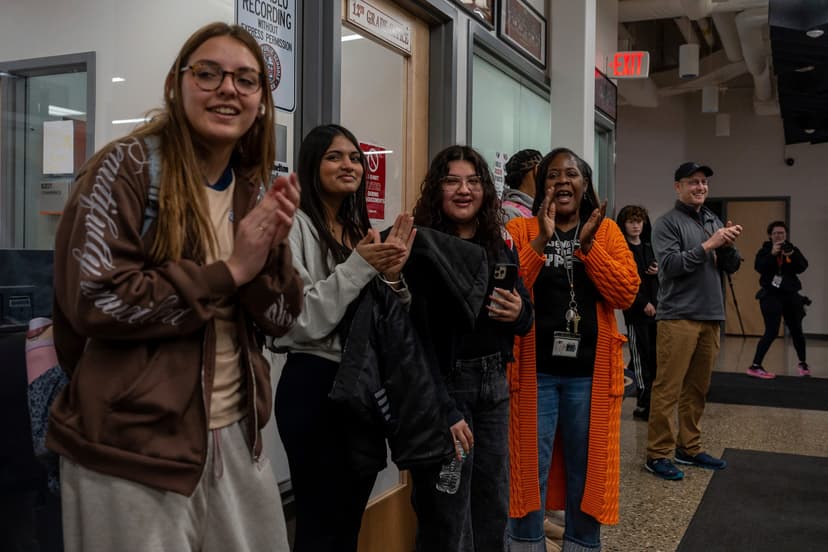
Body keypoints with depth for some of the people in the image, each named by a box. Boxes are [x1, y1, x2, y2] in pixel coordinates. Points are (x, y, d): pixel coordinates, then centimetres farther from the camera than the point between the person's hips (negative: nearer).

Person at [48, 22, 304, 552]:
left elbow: (279, 321, 4)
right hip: (131, 447, -6)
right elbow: (95, 300, -21)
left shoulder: (255, 191, 7)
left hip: (235, 436, 6)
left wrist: (272, 250, -15)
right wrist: (230, 270, -18)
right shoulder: (127, 167, -11)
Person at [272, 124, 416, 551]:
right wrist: (359, 267, -20)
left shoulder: (361, 230, 14)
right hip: (315, 387, -7)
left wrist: (391, 276, -7)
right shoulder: (296, 225, -9)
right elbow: (300, 320, -19)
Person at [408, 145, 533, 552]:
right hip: (442, 384, -6)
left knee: (494, 508, 14)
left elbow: (525, 319, 17)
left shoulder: (500, 247, 10)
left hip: (493, 384, 6)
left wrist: (518, 314, -8)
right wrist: (443, 411, -19)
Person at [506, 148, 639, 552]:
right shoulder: (520, 230, 1)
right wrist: (542, 239, -20)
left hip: (590, 372, 2)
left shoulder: (607, 231, 6)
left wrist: (588, 243, -15)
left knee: (586, 473, 12)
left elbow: (626, 293, -6)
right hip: (534, 370, -1)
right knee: (528, 473, 5)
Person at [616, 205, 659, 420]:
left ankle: (650, 400, 11)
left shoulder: (649, 248, 17)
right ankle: (644, 404, 0)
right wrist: (643, 303, -15)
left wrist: (657, 272, -1)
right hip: (635, 310, -6)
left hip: (654, 308, 6)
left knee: (655, 356, 3)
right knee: (641, 356, -5)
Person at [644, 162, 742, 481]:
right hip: (678, 317, -6)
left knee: (697, 388, 12)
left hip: (711, 317, 7)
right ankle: (658, 454, 0)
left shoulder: (715, 223, 16)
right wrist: (707, 245, -17)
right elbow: (670, 266, -15)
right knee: (668, 389, -5)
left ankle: (689, 448, 21)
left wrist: (729, 246, -5)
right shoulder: (668, 223, -3)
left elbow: (731, 268, 15)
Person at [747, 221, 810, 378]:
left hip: (790, 294, 4)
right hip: (771, 295, -4)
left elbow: (802, 267, -8)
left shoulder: (793, 249, 7)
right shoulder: (765, 250, -1)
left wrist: (792, 255, -23)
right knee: (772, 332, -14)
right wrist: (772, 254, -27)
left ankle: (802, 363, 34)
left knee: (796, 330, 13)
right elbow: (759, 268, -18)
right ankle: (755, 366, -13)